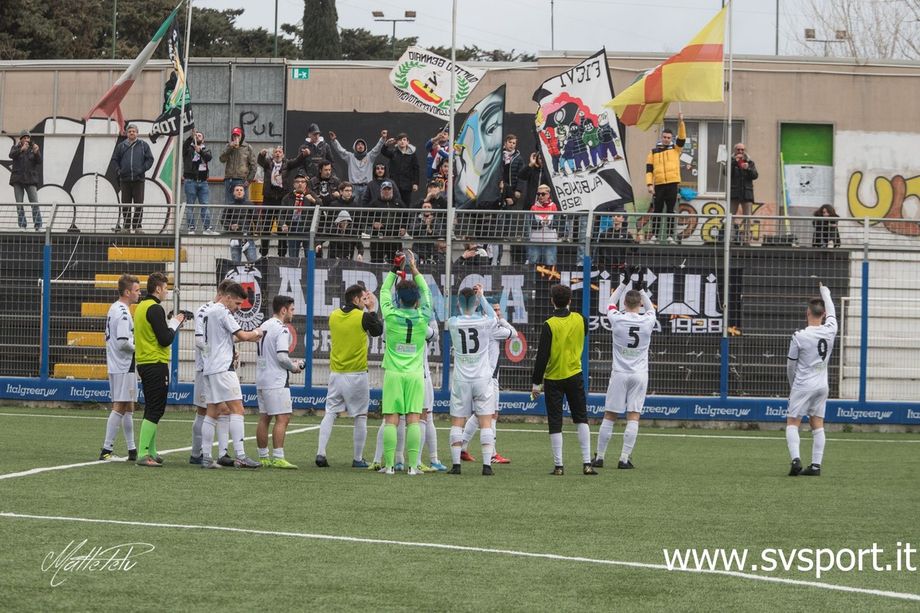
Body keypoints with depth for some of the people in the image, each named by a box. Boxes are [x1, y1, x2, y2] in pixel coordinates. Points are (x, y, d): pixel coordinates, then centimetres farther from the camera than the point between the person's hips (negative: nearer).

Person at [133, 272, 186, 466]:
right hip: (156, 364, -10)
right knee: (155, 411, -9)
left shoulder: (141, 306, 14)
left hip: (144, 363, 10)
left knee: (152, 410, 17)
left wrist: (171, 322, 13)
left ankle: (151, 452, 22)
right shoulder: (155, 309, -15)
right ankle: (143, 455, -15)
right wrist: (175, 324, -2)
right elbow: (165, 339, -18)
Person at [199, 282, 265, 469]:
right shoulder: (223, 312, -11)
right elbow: (242, 335, -13)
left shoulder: (209, 312, 18)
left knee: (213, 412, 9)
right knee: (237, 409, -11)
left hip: (209, 368, 10)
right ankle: (240, 456, -18)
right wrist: (256, 333, 7)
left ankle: (206, 457, 6)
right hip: (222, 368, -10)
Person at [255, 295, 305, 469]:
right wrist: (294, 367, -3)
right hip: (276, 382, -9)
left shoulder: (263, 327, 15)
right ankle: (278, 458, -14)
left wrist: (290, 363, 18)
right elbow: (282, 356, -22)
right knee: (282, 418, -8)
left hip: (261, 379, 9)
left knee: (264, 418, 11)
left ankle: (263, 457, 13)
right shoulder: (281, 329, -13)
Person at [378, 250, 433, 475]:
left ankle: (389, 464, -6)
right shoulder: (422, 319, -2)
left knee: (391, 419, -1)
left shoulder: (391, 317, -5)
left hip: (393, 373, -1)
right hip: (415, 374, 1)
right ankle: (412, 465, -6)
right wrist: (414, 269, 19)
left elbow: (384, 292, 12)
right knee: (413, 419, -2)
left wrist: (395, 269, 18)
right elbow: (426, 292, 14)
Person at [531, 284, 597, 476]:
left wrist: (536, 383, -7)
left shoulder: (549, 325, -14)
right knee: (581, 420, 10)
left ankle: (558, 465, 2)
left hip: (553, 378, -3)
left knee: (555, 423, 3)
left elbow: (542, 356, -13)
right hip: (575, 376, 3)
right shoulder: (580, 320, -3)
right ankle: (587, 463, 2)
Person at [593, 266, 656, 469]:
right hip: (640, 374, 0)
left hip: (619, 374, 0)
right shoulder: (647, 321, -5)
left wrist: (625, 282, 19)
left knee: (609, 416, 4)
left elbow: (611, 303, 15)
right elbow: (650, 307, 20)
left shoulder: (617, 320, -7)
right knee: (633, 417, 0)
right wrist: (641, 286, 22)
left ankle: (599, 457, 8)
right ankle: (624, 458, -6)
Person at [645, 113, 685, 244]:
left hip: (672, 184, -1)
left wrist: (681, 123, -17)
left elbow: (682, 137, -7)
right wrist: (649, 184, -5)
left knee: (670, 211, 1)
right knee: (657, 211, 4)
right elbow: (649, 169, 5)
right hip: (658, 185, 1)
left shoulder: (675, 149, 10)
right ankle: (654, 235, 9)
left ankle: (670, 235, 2)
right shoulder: (654, 151, 9)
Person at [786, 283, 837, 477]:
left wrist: (792, 386, 15)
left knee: (792, 423, 0)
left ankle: (796, 459, -19)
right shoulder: (830, 330, -5)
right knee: (817, 425, 8)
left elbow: (790, 365, -3)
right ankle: (816, 465, 5)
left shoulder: (799, 337, -14)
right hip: (822, 386, 4)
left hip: (802, 385, -4)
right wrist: (825, 292, 37)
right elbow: (831, 312, 19)